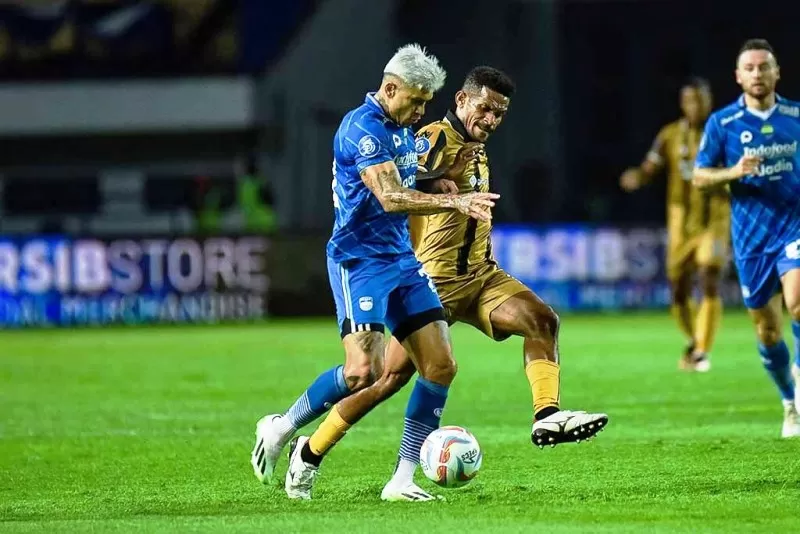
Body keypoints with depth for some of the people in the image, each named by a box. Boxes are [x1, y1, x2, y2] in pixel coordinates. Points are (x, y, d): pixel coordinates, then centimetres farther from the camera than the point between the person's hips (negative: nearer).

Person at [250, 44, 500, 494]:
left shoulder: (402, 129, 15)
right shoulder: (363, 127, -14)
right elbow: (390, 198, -25)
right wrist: (456, 202, -31)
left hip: (401, 259, 9)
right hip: (360, 261, -9)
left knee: (441, 366, -3)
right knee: (364, 372, -21)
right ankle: (280, 429, 3)